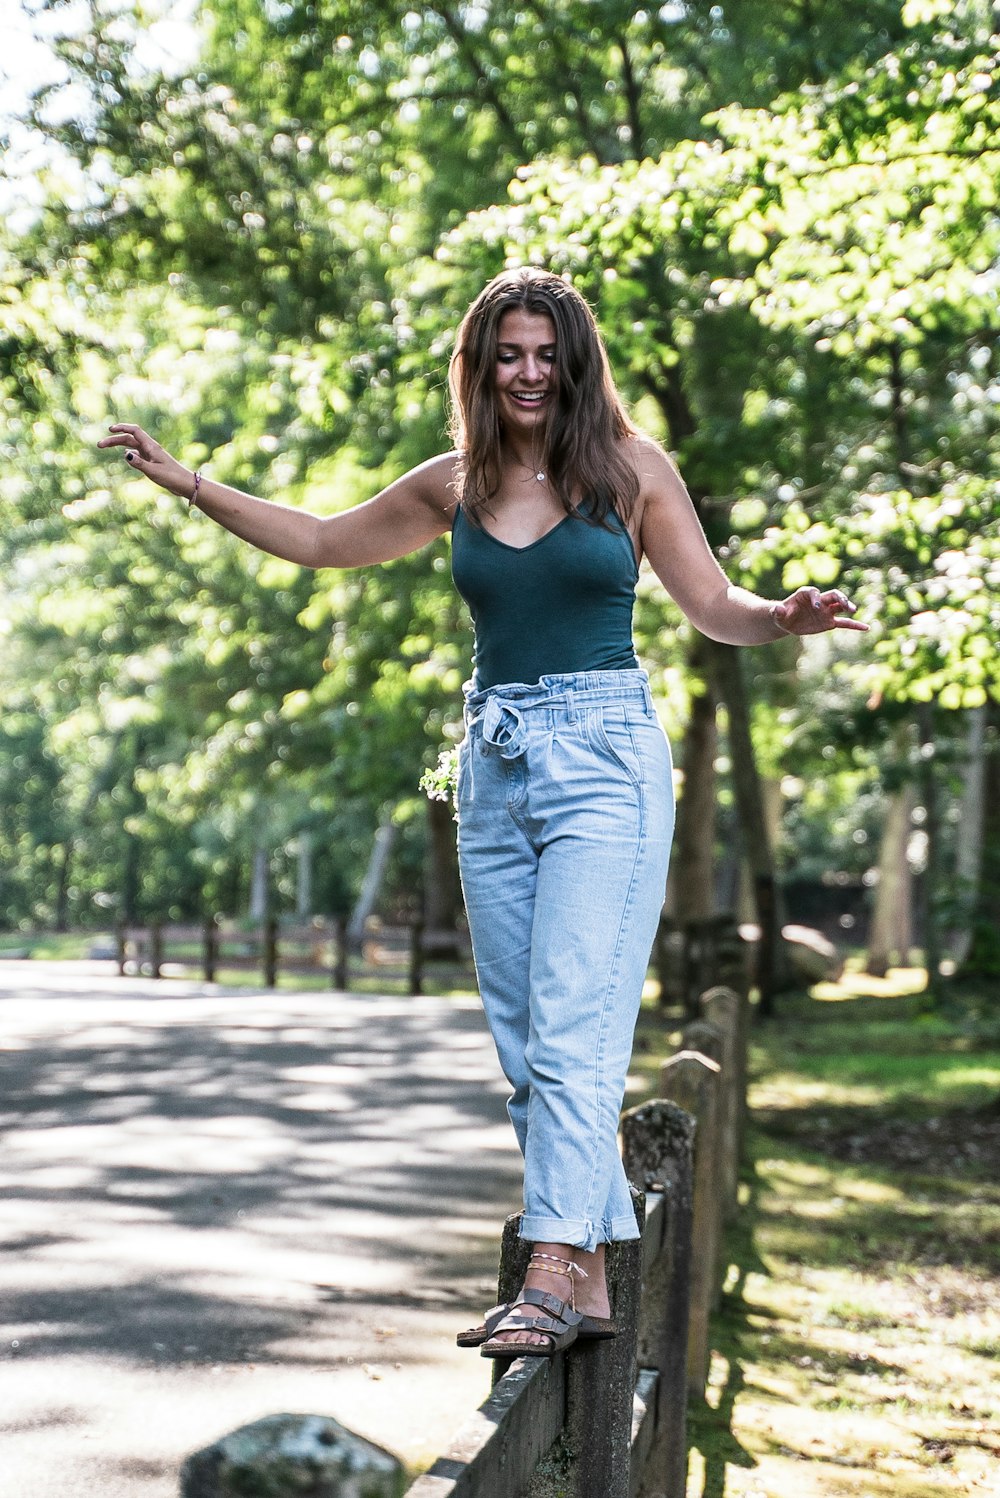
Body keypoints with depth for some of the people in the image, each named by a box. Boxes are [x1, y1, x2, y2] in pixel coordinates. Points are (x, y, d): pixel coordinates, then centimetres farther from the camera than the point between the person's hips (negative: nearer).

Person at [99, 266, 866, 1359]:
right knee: (522, 1042, 4)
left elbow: (714, 606, 5)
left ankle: (551, 1277, -18)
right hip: (494, 765, 5)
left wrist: (788, 619, -16)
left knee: (571, 1027, -15)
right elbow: (326, 542, 23)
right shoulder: (456, 485, 11)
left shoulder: (630, 468, 1)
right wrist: (188, 484, 20)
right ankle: (590, 1279, 10)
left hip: (603, 753, -5)